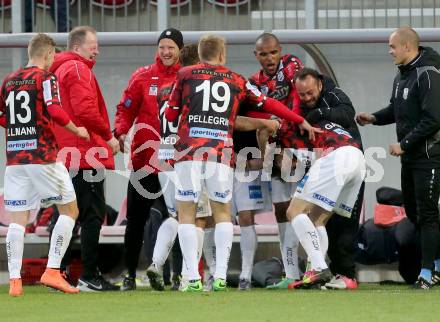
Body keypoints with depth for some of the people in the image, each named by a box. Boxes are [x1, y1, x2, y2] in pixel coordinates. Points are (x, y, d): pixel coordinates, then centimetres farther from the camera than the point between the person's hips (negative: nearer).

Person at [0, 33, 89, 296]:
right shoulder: (46, 77, -4)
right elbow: (54, 111, -17)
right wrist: (77, 130, -4)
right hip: (43, 155, -6)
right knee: (70, 210, 5)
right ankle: (52, 271, -4)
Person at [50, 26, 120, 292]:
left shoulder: (59, 70, 21)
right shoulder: (78, 70, -9)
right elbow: (86, 110, -20)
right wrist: (109, 136, -8)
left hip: (64, 157, 10)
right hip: (87, 154, -10)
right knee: (93, 215, -8)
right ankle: (90, 277, -10)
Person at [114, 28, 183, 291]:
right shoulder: (143, 77, 3)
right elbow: (125, 109, 5)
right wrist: (121, 133, -13)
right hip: (145, 158, 0)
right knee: (136, 219, 4)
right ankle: (130, 274, 11)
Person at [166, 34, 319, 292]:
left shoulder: (185, 74, 11)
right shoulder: (237, 81, 15)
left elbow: (171, 114, 13)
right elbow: (269, 104, 21)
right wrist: (301, 121, 31)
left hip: (189, 149, -1)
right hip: (221, 151, 1)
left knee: (186, 213, 5)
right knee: (223, 213, 14)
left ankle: (193, 277, -5)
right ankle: (221, 276, 2)